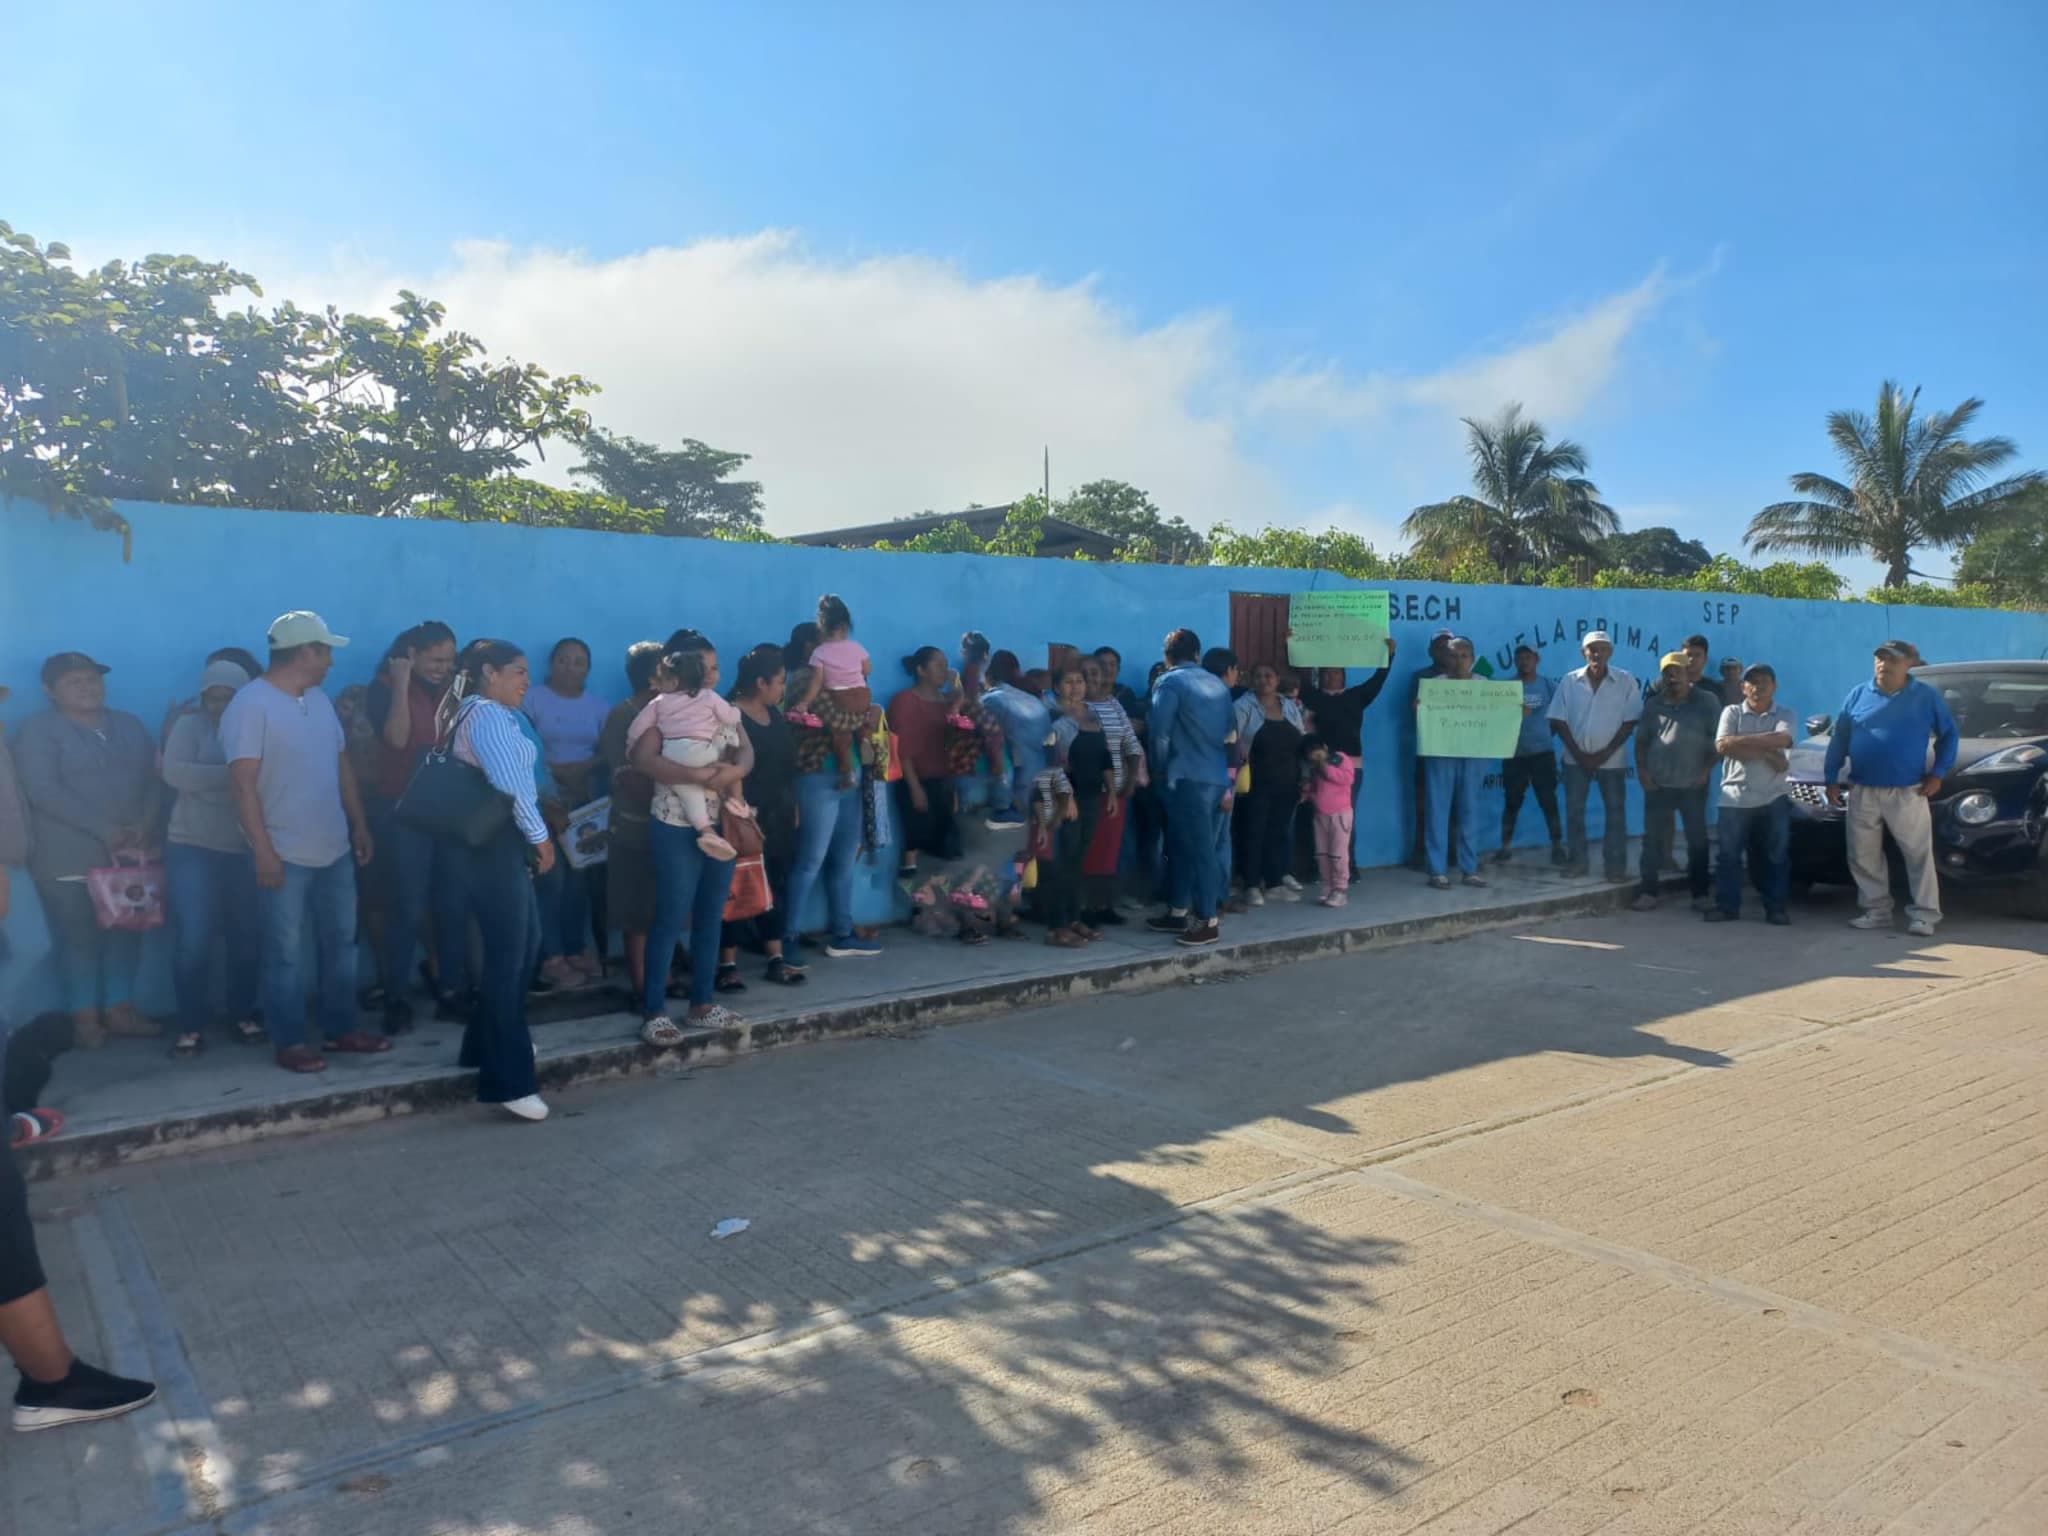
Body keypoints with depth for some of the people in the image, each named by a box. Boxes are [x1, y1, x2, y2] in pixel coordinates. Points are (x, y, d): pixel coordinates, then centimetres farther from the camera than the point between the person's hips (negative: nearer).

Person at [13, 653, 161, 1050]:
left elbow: (155, 778, 8)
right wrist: (103, 830, -19)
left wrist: (145, 825, -10)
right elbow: (43, 790, -14)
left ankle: (119, 1008, 19)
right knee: (79, 938, 2)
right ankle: (86, 1016, 13)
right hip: (68, 858, -4)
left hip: (128, 853, 4)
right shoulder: (39, 728, -3)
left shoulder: (130, 725, 13)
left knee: (125, 933, 8)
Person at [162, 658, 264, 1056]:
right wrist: (234, 775, -20)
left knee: (246, 938, 3)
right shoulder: (189, 726, 3)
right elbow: (174, 772, -13)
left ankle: (244, 1016, 18)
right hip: (192, 848, -2)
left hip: (245, 850, 2)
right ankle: (191, 1026, 6)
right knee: (193, 941, -6)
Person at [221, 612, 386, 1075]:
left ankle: (341, 1028, 25)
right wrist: (263, 851, -20)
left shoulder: (320, 700, 11)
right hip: (285, 857, -7)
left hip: (335, 850, 7)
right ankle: (291, 1041, 13)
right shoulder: (251, 705, -13)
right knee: (286, 953, 2)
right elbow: (243, 784, -17)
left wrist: (360, 825, 13)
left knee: (341, 944, 13)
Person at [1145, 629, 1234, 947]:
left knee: (1199, 849, -4)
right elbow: (1229, 733, 15)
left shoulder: (1169, 682, -3)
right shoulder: (1218, 684, 15)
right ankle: (1179, 913, 20)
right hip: (1219, 777, 7)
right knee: (1186, 845, 14)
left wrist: (1160, 770, 6)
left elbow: (1159, 732, -10)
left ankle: (1208, 922, -1)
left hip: (1190, 778, -7)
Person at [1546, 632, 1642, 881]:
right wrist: (1577, 752, -9)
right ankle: (1577, 860, 17)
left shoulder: (1625, 681, -4)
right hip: (1575, 758, 1)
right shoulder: (1570, 681, -1)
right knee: (1574, 810, 6)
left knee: (1615, 811, 1)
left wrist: (1605, 753, -11)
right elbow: (1558, 720, -1)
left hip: (1610, 759, -1)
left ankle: (1616, 865, 9)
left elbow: (1630, 721, -5)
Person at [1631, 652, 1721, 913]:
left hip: (1693, 784, -2)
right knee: (1652, 838, 1)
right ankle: (1648, 892, 6)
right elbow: (1641, 740, 11)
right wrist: (1642, 770, 0)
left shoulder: (1706, 701, 0)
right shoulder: (1654, 704, 9)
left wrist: (1707, 770, -8)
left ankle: (1700, 894, 11)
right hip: (1657, 783, 2)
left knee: (1697, 839, 4)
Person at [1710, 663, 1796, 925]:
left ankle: (1776, 908, 11)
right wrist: (1766, 751, -12)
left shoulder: (1784, 715, 5)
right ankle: (1727, 906, 8)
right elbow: (1722, 746, -11)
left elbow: (1782, 740, -17)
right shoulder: (1732, 712, 5)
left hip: (1773, 798, 0)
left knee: (1777, 855, 3)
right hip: (1735, 797, 0)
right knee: (1729, 855, 1)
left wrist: (1741, 740, -15)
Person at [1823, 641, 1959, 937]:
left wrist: (1938, 773, -3)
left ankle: (1924, 915, 3)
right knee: (1864, 857, 6)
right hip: (1863, 793, 2)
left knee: (1919, 856, -2)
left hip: (1908, 793, -2)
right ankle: (1876, 910, 16)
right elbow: (1839, 738, 8)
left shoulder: (1927, 697, 2)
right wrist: (1831, 778, 3)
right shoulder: (1858, 695, 6)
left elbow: (1949, 734, 7)